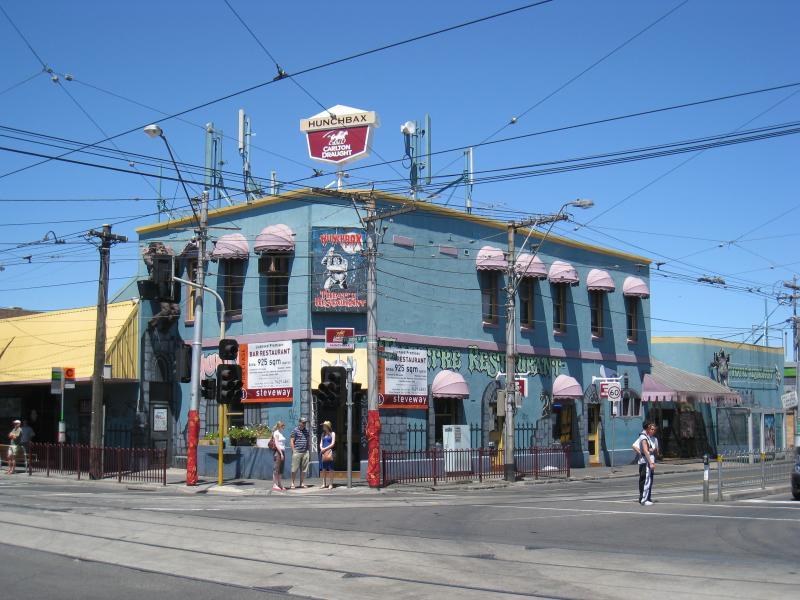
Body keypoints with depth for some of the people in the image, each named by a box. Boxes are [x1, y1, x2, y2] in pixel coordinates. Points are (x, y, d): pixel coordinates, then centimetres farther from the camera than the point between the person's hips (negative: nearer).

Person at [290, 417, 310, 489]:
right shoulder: (295, 430, -2)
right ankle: (292, 483, 4)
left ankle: (301, 483, 14)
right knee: (294, 469, -3)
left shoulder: (306, 431, 15)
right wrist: (293, 451, -9)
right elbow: (292, 441, -4)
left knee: (304, 469, 7)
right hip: (297, 452, -6)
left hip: (305, 452, 6)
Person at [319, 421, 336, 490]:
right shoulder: (323, 434, 18)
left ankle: (330, 484, -4)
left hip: (329, 451, -5)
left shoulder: (332, 434, 2)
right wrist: (321, 448, -5)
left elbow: (333, 444, -5)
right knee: (324, 469, 5)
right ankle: (324, 484, 8)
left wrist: (325, 448, -10)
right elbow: (321, 443, 15)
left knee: (330, 468, -5)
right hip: (323, 452, 5)